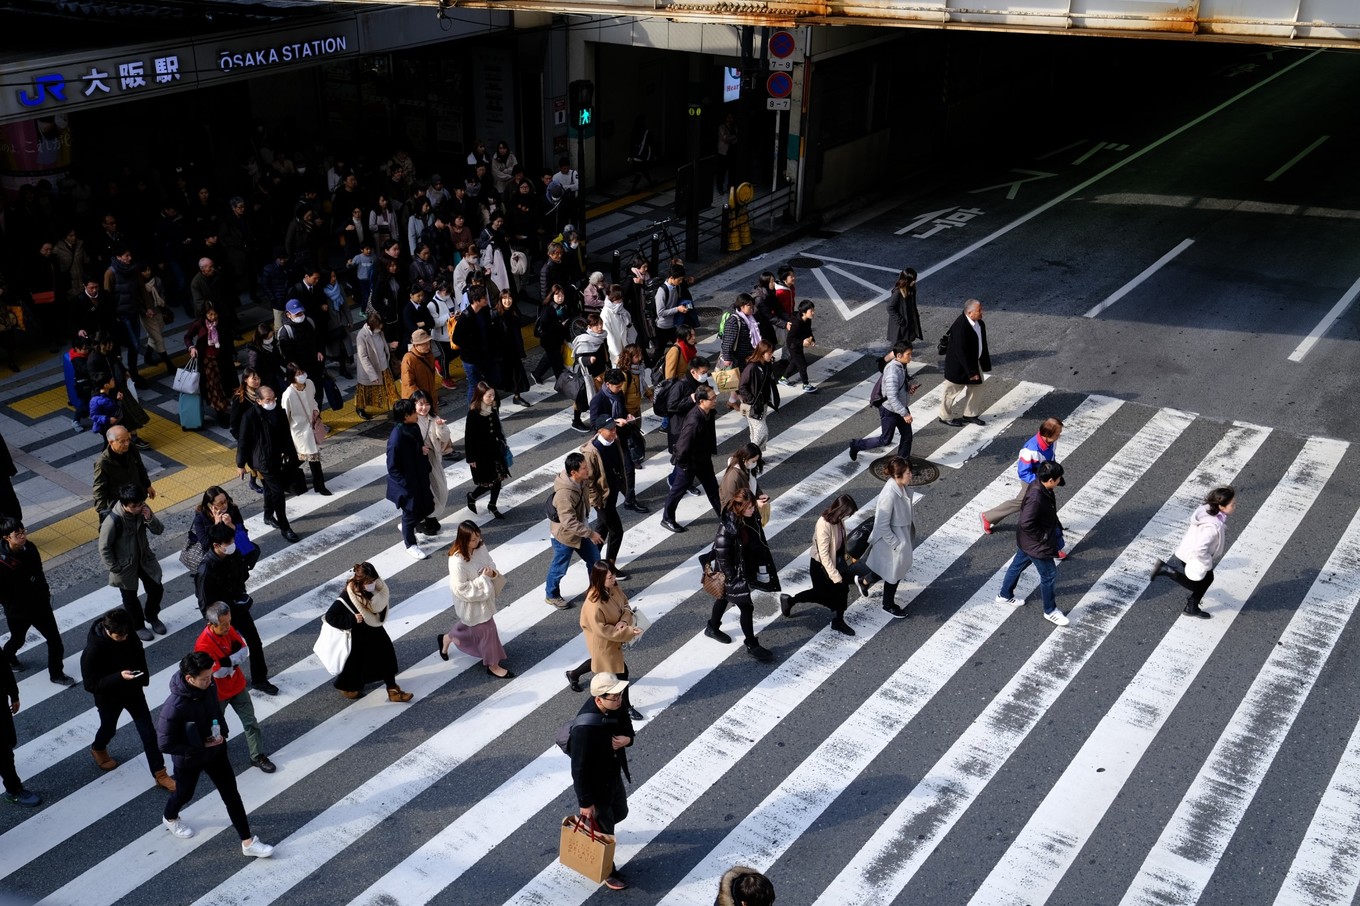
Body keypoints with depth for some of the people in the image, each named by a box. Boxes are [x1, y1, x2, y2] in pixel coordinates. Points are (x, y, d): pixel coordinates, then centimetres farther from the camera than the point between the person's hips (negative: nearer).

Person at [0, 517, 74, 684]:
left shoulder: (30, 548, -11)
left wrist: (46, 593, 10)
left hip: (41, 604, 4)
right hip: (18, 612, -4)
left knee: (55, 640, 8)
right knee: (18, 641, 23)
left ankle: (56, 674, 27)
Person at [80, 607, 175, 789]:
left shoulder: (129, 635, -19)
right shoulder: (92, 650, -34)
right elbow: (90, 685, -28)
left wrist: (143, 677, -1)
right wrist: (119, 677, -40)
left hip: (134, 691, 3)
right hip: (109, 698, -3)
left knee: (148, 732, 7)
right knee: (109, 729, 26)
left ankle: (160, 775, 20)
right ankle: (98, 750, 61)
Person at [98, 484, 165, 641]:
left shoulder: (142, 510, -16)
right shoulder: (112, 521, -31)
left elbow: (159, 530, -8)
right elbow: (104, 549, -19)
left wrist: (150, 518, -28)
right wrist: (115, 569, -13)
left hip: (145, 558, 5)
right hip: (125, 566, -5)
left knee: (157, 590, 16)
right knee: (130, 598, 17)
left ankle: (152, 616, 45)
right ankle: (138, 626, 41)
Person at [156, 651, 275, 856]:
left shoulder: (209, 686, -17)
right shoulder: (173, 708, -37)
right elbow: (165, 744, -28)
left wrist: (222, 733, -5)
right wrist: (200, 746, -24)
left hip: (215, 750, 5)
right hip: (189, 759, -5)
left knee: (231, 794, 10)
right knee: (185, 793, 24)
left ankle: (247, 842, 22)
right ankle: (169, 818, 60)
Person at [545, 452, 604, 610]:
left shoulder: (580, 482, -12)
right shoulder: (564, 493, -37)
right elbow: (569, 523, -35)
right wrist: (590, 533, -29)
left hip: (580, 529, 8)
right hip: (565, 535, -8)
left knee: (595, 560, 18)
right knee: (559, 568, 14)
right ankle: (551, 596, 38)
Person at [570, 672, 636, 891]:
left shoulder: (615, 707, -17)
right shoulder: (585, 728, -40)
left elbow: (626, 725, 5)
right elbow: (579, 769, -30)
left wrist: (627, 738, -19)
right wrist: (585, 802, -20)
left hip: (615, 776, 7)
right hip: (595, 786, -7)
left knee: (620, 812, 31)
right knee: (603, 830, 16)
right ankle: (606, 871, 42)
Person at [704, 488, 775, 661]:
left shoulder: (740, 518, -10)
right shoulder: (727, 528, -35)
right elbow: (722, 557, -27)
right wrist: (733, 578, -19)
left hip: (742, 567, 9)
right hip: (733, 573, -9)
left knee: (724, 597, 28)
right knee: (746, 607, 3)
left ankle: (713, 628, 50)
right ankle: (752, 646, 19)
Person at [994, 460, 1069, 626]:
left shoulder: (1041, 487, -7)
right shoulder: (1036, 498, -36)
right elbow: (1026, 523, -32)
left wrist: (1056, 528, 10)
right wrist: (1042, 538, -20)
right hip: (1036, 544, -9)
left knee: (1017, 565, 26)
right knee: (1049, 575, 8)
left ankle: (1005, 596, 47)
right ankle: (1050, 611, 26)